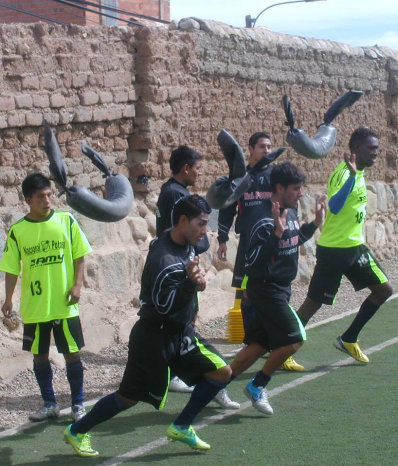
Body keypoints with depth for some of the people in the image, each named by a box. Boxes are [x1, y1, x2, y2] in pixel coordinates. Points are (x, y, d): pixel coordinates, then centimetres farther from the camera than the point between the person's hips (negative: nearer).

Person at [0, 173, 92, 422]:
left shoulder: (66, 221, -3)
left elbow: (79, 255, 2)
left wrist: (77, 284, -8)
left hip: (64, 304, -1)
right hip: (33, 307, 1)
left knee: (72, 354, 3)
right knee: (40, 356, 9)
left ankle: (78, 404, 16)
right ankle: (50, 404, 23)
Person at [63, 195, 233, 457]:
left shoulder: (186, 245, 1)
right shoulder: (164, 259, -26)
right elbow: (163, 306, -27)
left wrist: (196, 278, 1)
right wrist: (190, 282, -40)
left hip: (181, 333, 8)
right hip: (154, 339, -8)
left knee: (222, 373, 0)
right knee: (129, 397, 2)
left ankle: (181, 428, 12)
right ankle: (77, 431, 22)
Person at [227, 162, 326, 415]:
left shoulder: (291, 212, 6)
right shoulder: (266, 222, -23)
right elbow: (253, 261, -29)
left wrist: (315, 223, 12)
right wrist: (276, 233, -37)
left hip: (281, 289, 9)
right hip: (266, 288, -9)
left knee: (261, 343, 12)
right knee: (294, 339, -11)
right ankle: (257, 386, 5)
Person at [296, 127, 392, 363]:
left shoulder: (359, 173, 11)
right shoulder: (343, 172, -19)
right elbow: (334, 206, -36)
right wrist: (353, 175, -43)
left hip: (355, 246, 9)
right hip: (334, 248, -9)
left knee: (384, 290, 7)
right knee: (314, 303, -4)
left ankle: (348, 340, 17)